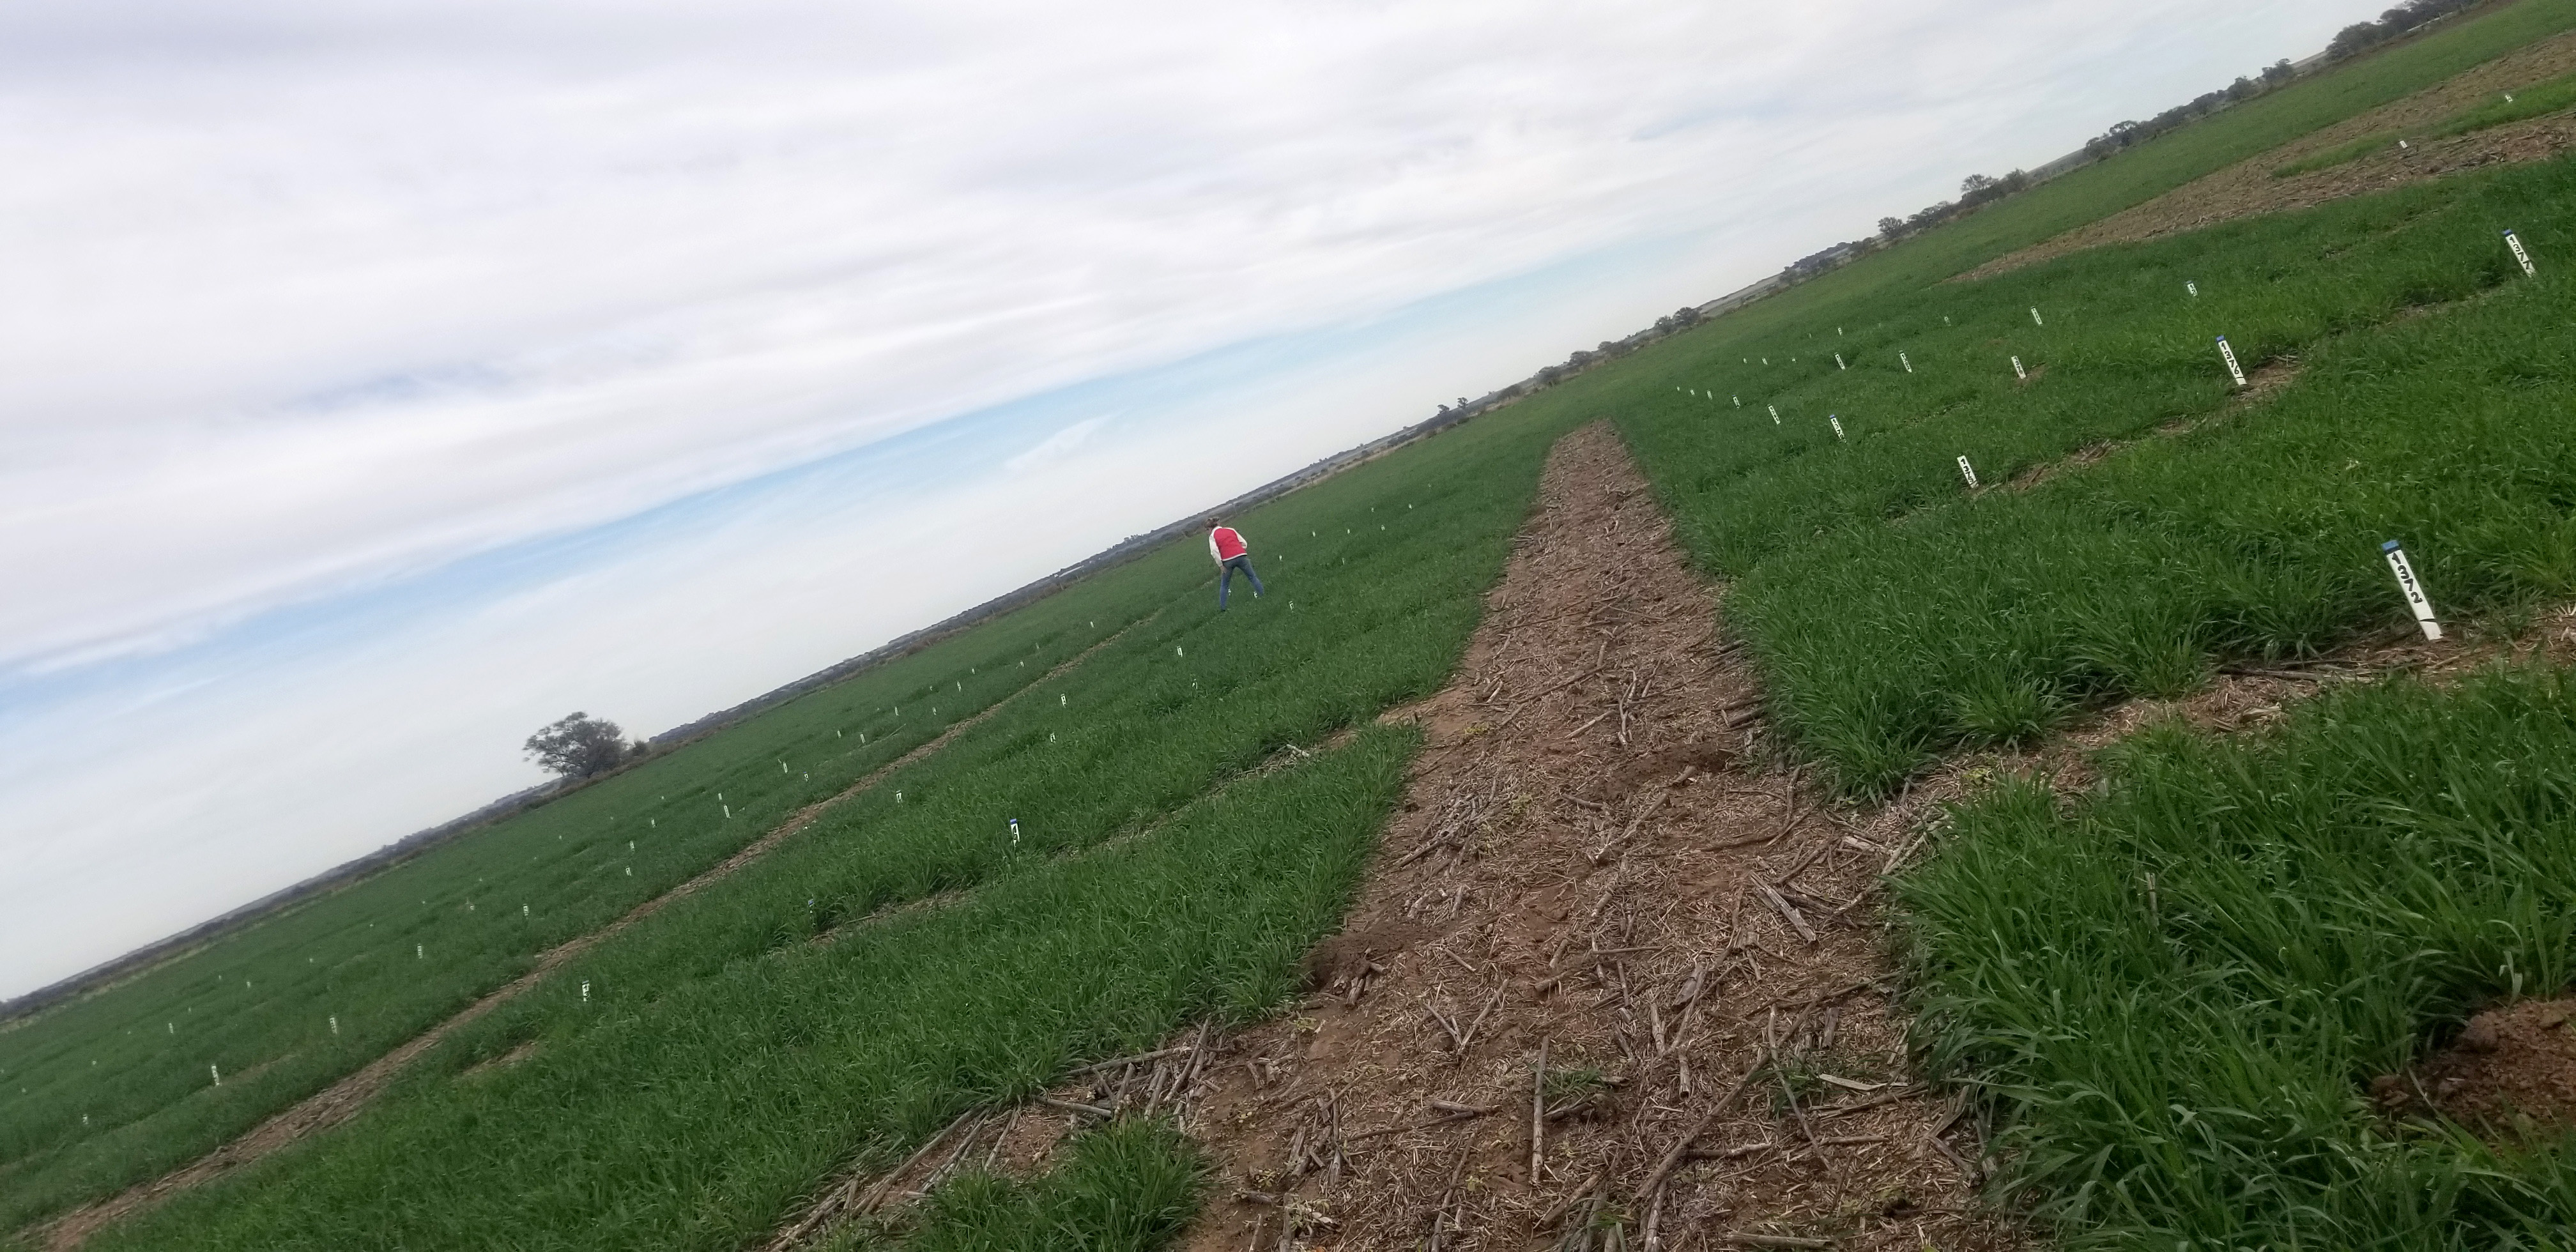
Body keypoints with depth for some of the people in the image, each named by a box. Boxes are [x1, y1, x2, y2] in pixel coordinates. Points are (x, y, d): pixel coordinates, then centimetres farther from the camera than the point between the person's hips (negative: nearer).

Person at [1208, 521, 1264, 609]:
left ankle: (1222, 608, 15)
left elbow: (1214, 551, -7)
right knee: (1253, 577, 17)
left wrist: (1220, 566, -4)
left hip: (1227, 561, -2)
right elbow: (1244, 543, 15)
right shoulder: (1230, 529, 20)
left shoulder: (1212, 536, 9)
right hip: (1241, 556, 2)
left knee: (1224, 586, 14)